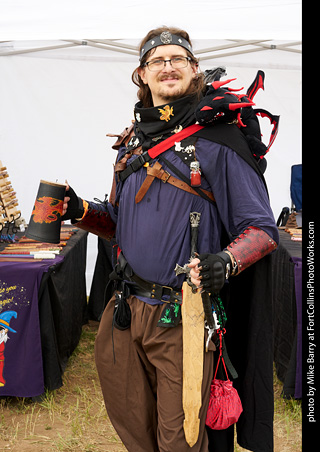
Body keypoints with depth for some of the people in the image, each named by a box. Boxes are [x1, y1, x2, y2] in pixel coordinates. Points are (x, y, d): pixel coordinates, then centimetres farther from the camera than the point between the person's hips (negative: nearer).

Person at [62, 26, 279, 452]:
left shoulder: (219, 137, -7)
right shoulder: (132, 142, 11)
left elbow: (261, 228, -9)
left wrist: (226, 261, -28)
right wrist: (81, 211, 1)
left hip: (182, 317, -5)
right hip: (125, 309, 6)